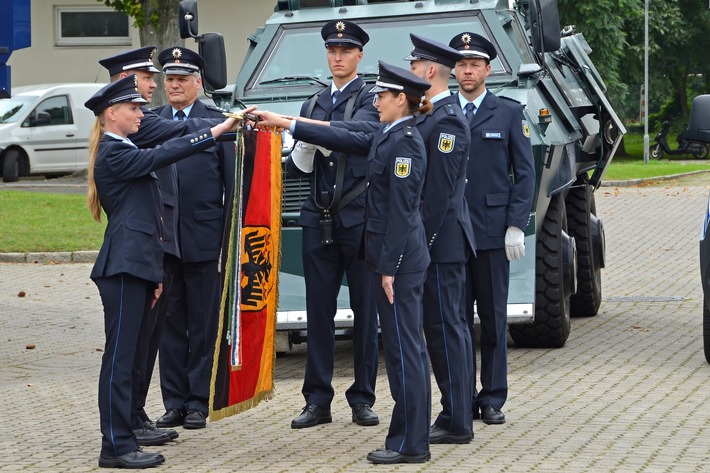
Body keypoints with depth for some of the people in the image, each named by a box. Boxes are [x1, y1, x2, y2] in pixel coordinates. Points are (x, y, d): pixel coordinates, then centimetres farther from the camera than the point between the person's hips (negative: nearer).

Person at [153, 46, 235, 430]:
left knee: (204, 323, 3)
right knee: (169, 323, 7)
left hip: (204, 238, -3)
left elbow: (232, 180, 1)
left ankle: (199, 402, 10)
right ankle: (174, 402, 14)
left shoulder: (217, 121, 2)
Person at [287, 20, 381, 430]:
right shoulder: (314, 104, 16)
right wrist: (303, 149, -10)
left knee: (366, 312, 2)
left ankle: (363, 399, 9)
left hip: (359, 219, -5)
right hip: (320, 221, 5)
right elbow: (298, 168, 14)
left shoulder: (370, 100, -1)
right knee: (319, 311, 4)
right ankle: (317, 400, 9)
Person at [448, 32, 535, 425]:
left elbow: (525, 173, 2)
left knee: (493, 318, 2)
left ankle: (493, 399, 9)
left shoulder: (509, 113, 5)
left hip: (493, 233, -1)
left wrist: (516, 227, -7)